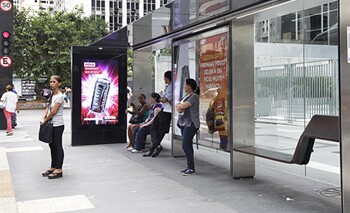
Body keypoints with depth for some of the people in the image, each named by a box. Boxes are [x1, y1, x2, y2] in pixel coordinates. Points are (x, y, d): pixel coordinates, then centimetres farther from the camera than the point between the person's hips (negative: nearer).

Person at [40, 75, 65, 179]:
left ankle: (59, 170, 4)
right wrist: (43, 117, -1)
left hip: (57, 125, -9)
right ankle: (53, 167, 24)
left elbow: (54, 111, -18)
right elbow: (48, 107, 14)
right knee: (52, 145, 14)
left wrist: (45, 120, -9)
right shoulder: (52, 95, 12)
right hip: (51, 124, 9)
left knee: (57, 146, -2)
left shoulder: (59, 96, -15)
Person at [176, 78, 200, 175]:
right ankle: (189, 167, 15)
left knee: (186, 145, -13)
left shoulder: (194, 96, -11)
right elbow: (178, 108, 14)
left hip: (191, 124, -9)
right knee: (187, 145, 10)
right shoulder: (186, 96, 19)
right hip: (184, 124, 9)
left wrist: (179, 106, 2)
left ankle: (191, 168, -8)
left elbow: (183, 106, -20)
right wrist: (179, 108, -8)